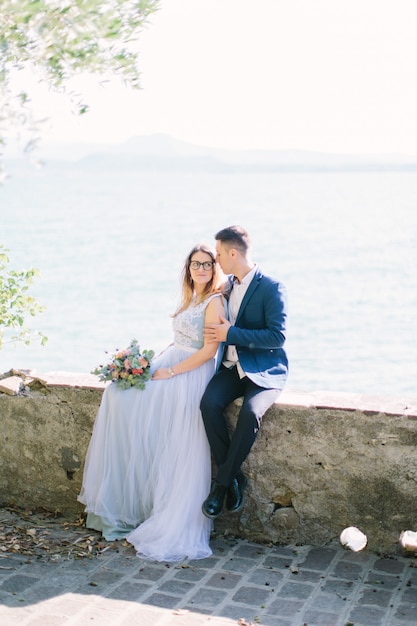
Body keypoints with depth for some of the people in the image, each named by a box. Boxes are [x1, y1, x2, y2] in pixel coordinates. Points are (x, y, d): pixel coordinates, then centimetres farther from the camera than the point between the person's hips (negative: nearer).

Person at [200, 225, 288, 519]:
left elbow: (278, 336, -19)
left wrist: (230, 334, -20)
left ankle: (222, 482, -17)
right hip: (233, 366, 6)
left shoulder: (272, 288, -11)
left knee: (250, 412, -34)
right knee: (209, 403, -25)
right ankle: (235, 477, -14)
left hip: (265, 371, -6)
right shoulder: (228, 286, 12)